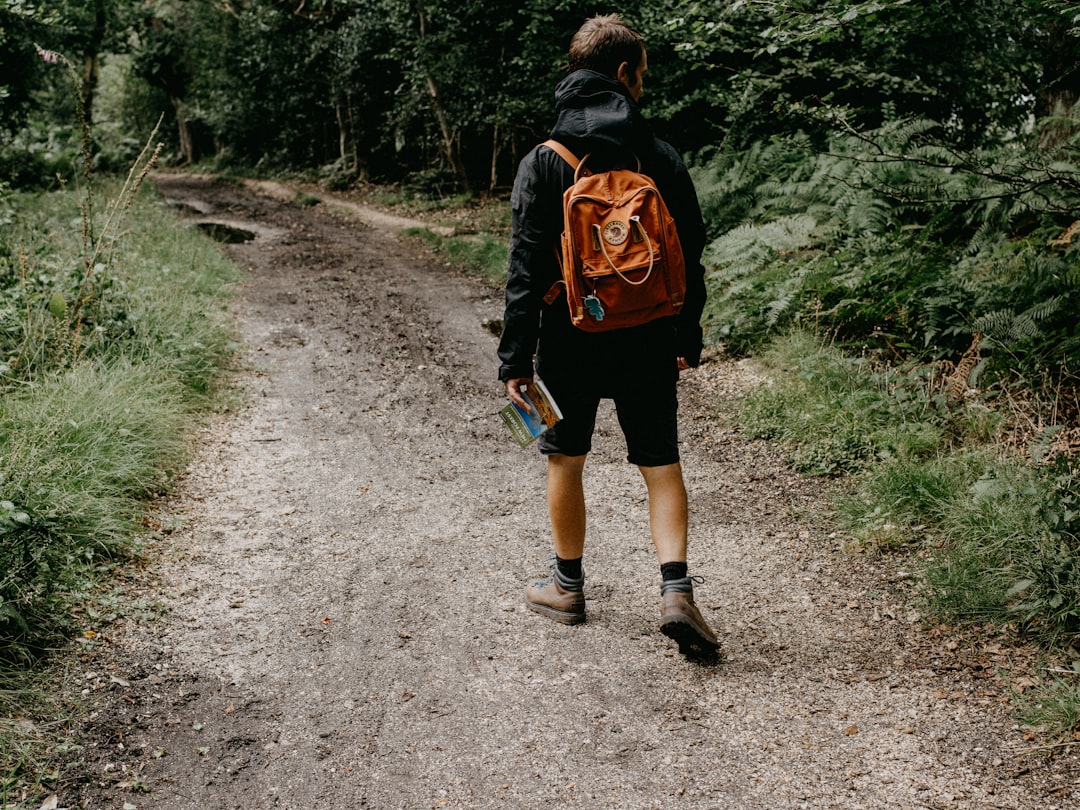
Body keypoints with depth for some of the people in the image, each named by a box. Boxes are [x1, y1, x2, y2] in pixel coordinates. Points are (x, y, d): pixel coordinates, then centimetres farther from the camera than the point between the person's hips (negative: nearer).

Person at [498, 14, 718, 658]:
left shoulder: (544, 163, -7)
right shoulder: (661, 158, -1)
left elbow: (527, 268, -10)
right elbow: (690, 257, 3)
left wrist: (515, 358, -6)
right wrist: (689, 339, 15)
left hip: (570, 340, -1)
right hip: (648, 343, 1)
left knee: (565, 461, 15)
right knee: (662, 466, 8)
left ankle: (568, 586, 28)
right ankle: (676, 591, -4)